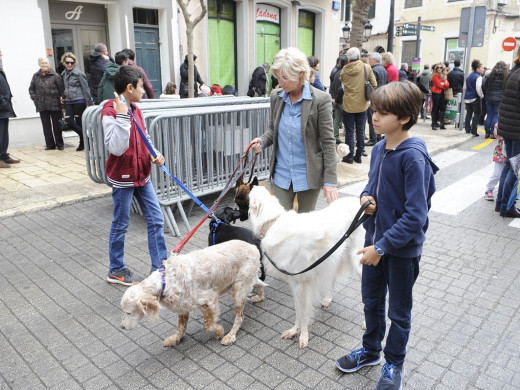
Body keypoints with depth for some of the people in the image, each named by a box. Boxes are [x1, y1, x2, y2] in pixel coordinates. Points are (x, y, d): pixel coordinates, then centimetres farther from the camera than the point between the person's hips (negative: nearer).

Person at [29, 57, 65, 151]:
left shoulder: (55, 76, -3)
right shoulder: (36, 76, 8)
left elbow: (62, 89, -4)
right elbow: (31, 89, 16)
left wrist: (61, 98, -12)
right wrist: (35, 98, 5)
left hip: (54, 105, -3)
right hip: (42, 106, 3)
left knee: (56, 125, 3)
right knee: (46, 126, 6)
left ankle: (59, 144, 15)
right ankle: (50, 144, 13)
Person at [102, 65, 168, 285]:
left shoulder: (134, 109, 7)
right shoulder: (110, 112, -17)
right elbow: (116, 148, -27)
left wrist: (155, 155, -2)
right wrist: (122, 116, -31)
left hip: (142, 175, 8)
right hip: (123, 177, -8)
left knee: (156, 220, 9)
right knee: (120, 225, 7)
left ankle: (160, 266, 21)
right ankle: (116, 271, 25)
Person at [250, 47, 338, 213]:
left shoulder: (320, 99, -13)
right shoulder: (276, 96, 1)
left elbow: (328, 142, -10)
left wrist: (330, 181, -12)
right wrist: (262, 141, -9)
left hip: (308, 175, -3)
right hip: (282, 174, 4)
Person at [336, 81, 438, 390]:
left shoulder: (413, 157, -25)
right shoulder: (379, 148, -1)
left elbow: (415, 215, -26)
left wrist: (381, 247, -25)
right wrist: (366, 197, -6)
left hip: (403, 247, -7)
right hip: (376, 237, 7)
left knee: (399, 311, 16)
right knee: (372, 300, 23)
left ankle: (394, 364, 38)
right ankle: (371, 350, 46)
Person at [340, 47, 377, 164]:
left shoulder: (344, 70, -6)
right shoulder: (366, 67, -5)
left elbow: (341, 87, 1)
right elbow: (374, 85, 0)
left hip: (348, 105, -1)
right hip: (362, 105, 1)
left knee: (349, 132, 6)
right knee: (360, 131, 10)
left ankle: (349, 156, 9)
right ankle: (359, 156, 15)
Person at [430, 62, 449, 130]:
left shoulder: (444, 75, 15)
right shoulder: (435, 75, -5)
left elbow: (447, 84, 6)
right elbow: (439, 84, -13)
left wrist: (443, 84, -12)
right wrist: (444, 85, 0)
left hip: (442, 93, 6)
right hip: (436, 93, -6)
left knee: (442, 108, 3)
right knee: (435, 109, -4)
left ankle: (442, 124, 8)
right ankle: (434, 125, -2)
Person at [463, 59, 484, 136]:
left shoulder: (469, 76, 11)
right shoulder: (478, 77, -13)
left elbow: (465, 87, 17)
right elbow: (478, 89, -19)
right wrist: (482, 96, -6)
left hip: (467, 98, 7)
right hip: (475, 98, -7)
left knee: (469, 113, 14)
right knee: (477, 114, 0)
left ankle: (467, 129, 17)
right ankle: (474, 131, -4)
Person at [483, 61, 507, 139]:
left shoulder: (490, 75, 1)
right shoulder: (505, 76, -6)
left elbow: (484, 86, 3)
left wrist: (486, 95, 13)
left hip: (489, 98, 2)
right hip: (499, 99, -2)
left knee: (489, 115, 9)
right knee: (495, 116, 4)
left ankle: (487, 133, 11)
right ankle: (492, 133, 3)